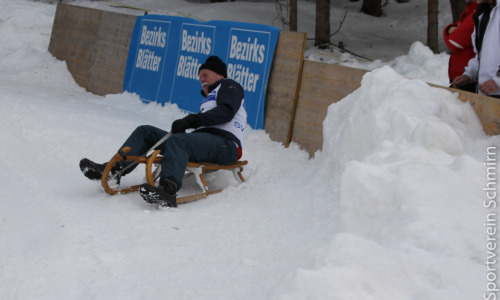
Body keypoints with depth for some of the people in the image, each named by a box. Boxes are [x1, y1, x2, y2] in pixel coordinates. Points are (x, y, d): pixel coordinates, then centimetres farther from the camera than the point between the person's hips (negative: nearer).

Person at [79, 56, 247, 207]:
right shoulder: (211, 96, 37)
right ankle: (112, 170, -14)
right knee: (146, 132, 3)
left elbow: (226, 111, -12)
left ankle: (168, 190, -62)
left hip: (225, 145, -9)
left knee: (177, 141, -39)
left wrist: (191, 120, -16)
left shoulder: (229, 86, 11)